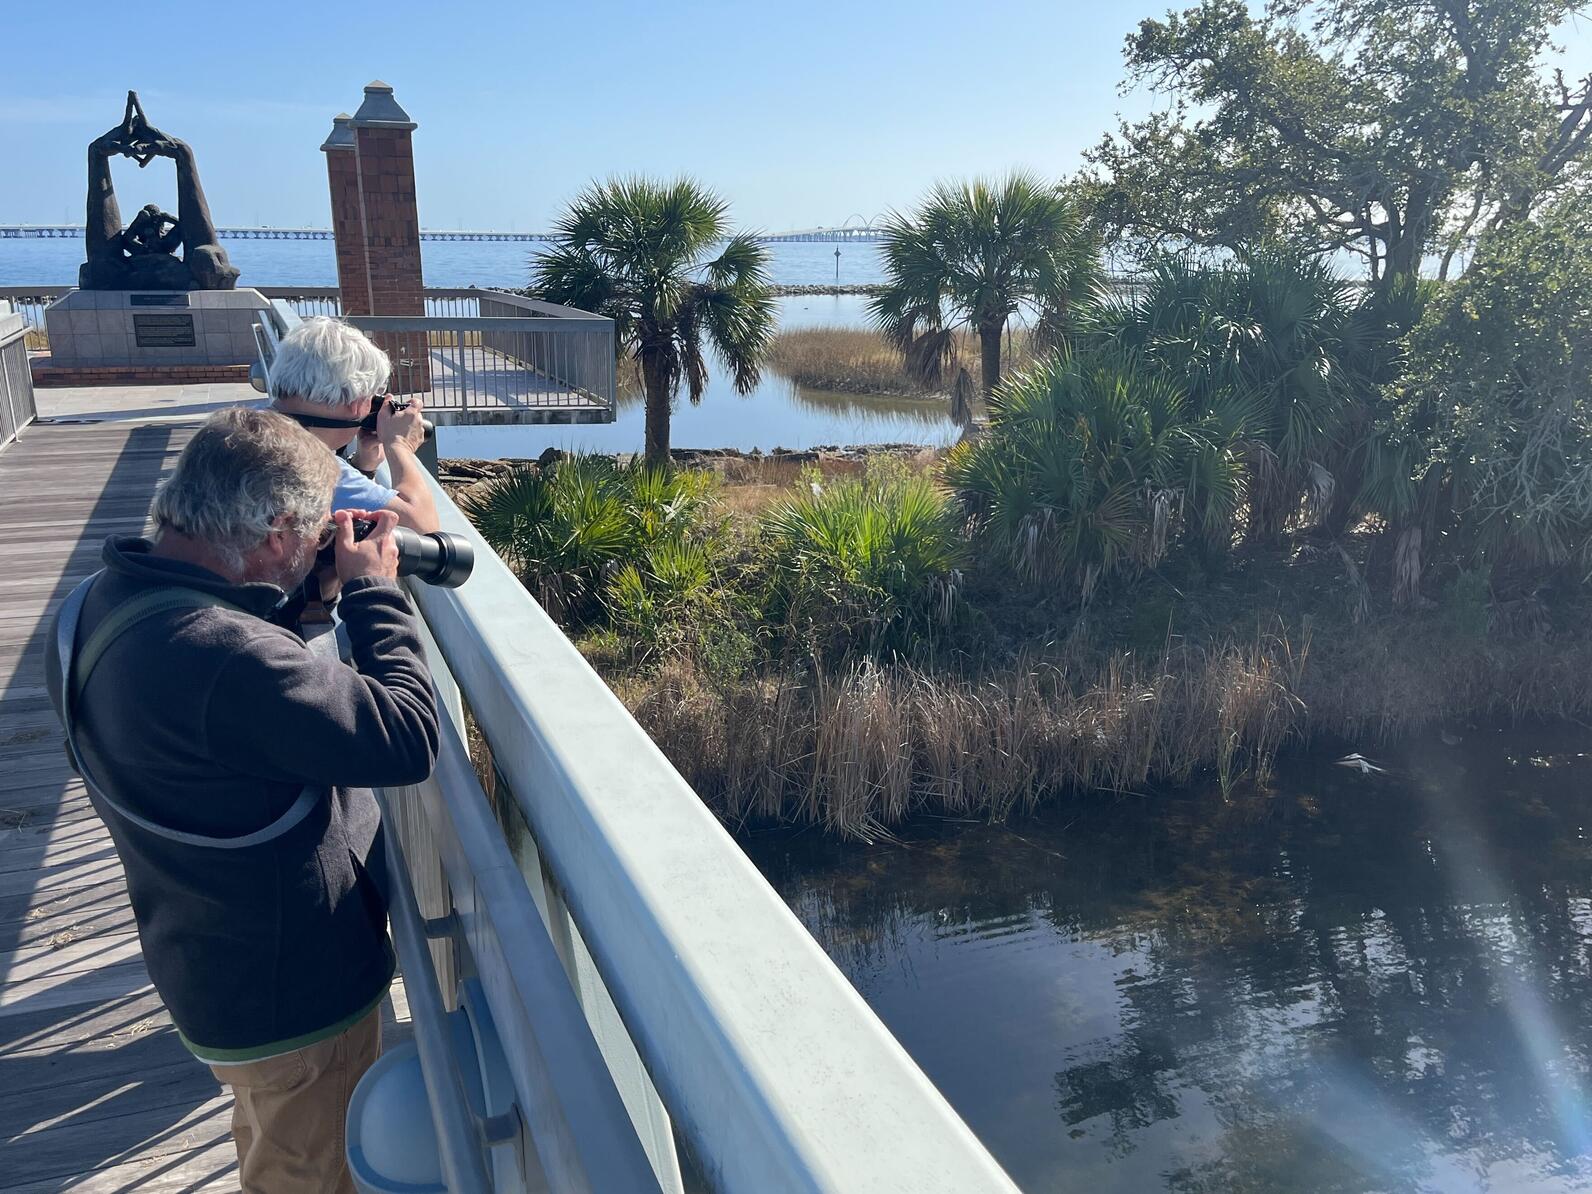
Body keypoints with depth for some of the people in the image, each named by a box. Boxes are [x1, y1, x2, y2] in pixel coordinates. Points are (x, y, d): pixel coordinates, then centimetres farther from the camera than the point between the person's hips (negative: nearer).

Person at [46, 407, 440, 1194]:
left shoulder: (101, 600, -6)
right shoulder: (217, 655, -38)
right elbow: (406, 738, -33)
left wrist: (319, 586, -4)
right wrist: (374, 589, -20)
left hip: (211, 962, 9)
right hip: (291, 995, -9)